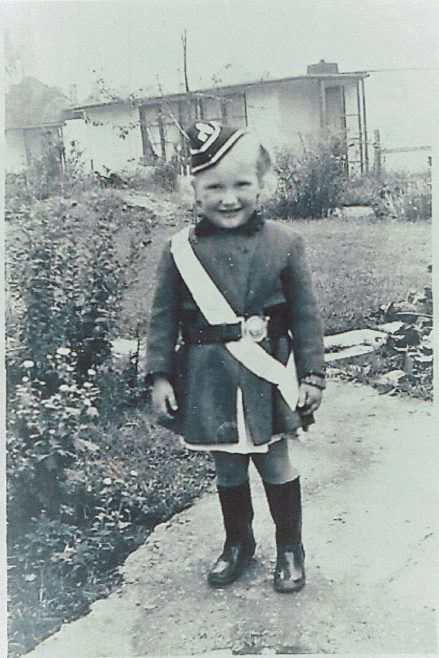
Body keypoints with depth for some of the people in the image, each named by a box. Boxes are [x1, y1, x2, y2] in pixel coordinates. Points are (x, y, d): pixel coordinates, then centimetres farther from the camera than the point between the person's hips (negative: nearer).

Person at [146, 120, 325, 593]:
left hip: (267, 376, -1)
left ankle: (290, 548, 33)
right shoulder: (181, 249, -5)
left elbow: (305, 315, -1)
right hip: (207, 378, 1)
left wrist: (312, 374, -2)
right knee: (227, 468, 17)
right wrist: (160, 375, -3)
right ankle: (237, 543, 40)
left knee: (275, 464, 12)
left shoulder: (283, 243, -5)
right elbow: (163, 317, 1)